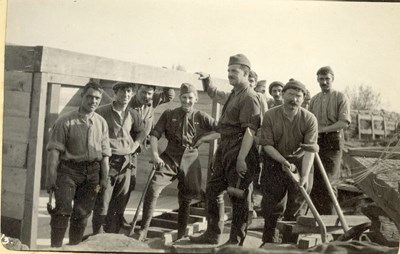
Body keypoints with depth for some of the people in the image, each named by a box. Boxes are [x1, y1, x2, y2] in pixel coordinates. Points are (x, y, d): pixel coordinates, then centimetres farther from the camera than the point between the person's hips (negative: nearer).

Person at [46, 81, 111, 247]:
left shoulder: (101, 123, 9)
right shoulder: (66, 121, -5)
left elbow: (105, 153, 11)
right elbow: (54, 150, -9)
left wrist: (104, 177, 8)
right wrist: (51, 175, -15)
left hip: (92, 172, 4)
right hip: (69, 169, -4)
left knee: (82, 213, 9)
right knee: (63, 210, -11)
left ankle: (74, 246, 22)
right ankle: (55, 247, -1)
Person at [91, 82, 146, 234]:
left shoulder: (133, 114, 9)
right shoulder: (102, 112, -6)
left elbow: (141, 132, 26)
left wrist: (134, 146, 11)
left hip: (125, 164, 5)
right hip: (106, 162, -4)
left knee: (119, 206, 9)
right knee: (102, 204, -4)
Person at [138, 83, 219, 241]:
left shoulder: (201, 117, 5)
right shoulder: (169, 115, 6)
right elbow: (154, 134, 2)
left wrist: (204, 138, -9)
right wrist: (155, 155, -12)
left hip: (190, 161, 1)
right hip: (170, 158, 0)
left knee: (186, 198, 10)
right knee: (153, 189, -19)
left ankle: (181, 235, 29)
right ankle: (144, 230, -9)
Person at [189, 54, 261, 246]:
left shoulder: (249, 97, -14)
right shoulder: (234, 94, 16)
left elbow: (250, 130, -23)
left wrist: (241, 158, -27)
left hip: (240, 151, -10)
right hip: (225, 148, 11)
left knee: (238, 196, 0)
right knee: (213, 190, 14)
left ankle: (236, 241, 12)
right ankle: (212, 234, 27)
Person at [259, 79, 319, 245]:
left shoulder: (309, 119, -11)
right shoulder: (270, 116, -10)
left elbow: (310, 149, -16)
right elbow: (267, 144, -10)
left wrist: (304, 175, -25)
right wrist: (284, 161, -22)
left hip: (300, 164, 0)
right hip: (275, 163, 0)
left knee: (295, 209, 5)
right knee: (271, 206, 6)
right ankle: (269, 241, 22)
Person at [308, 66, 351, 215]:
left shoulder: (340, 98, 1)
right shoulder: (314, 100, 18)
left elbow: (345, 122, -10)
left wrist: (323, 129, -15)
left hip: (333, 142, -5)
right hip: (315, 142, 5)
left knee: (328, 182, -9)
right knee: (314, 182, 4)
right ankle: (318, 215, 14)